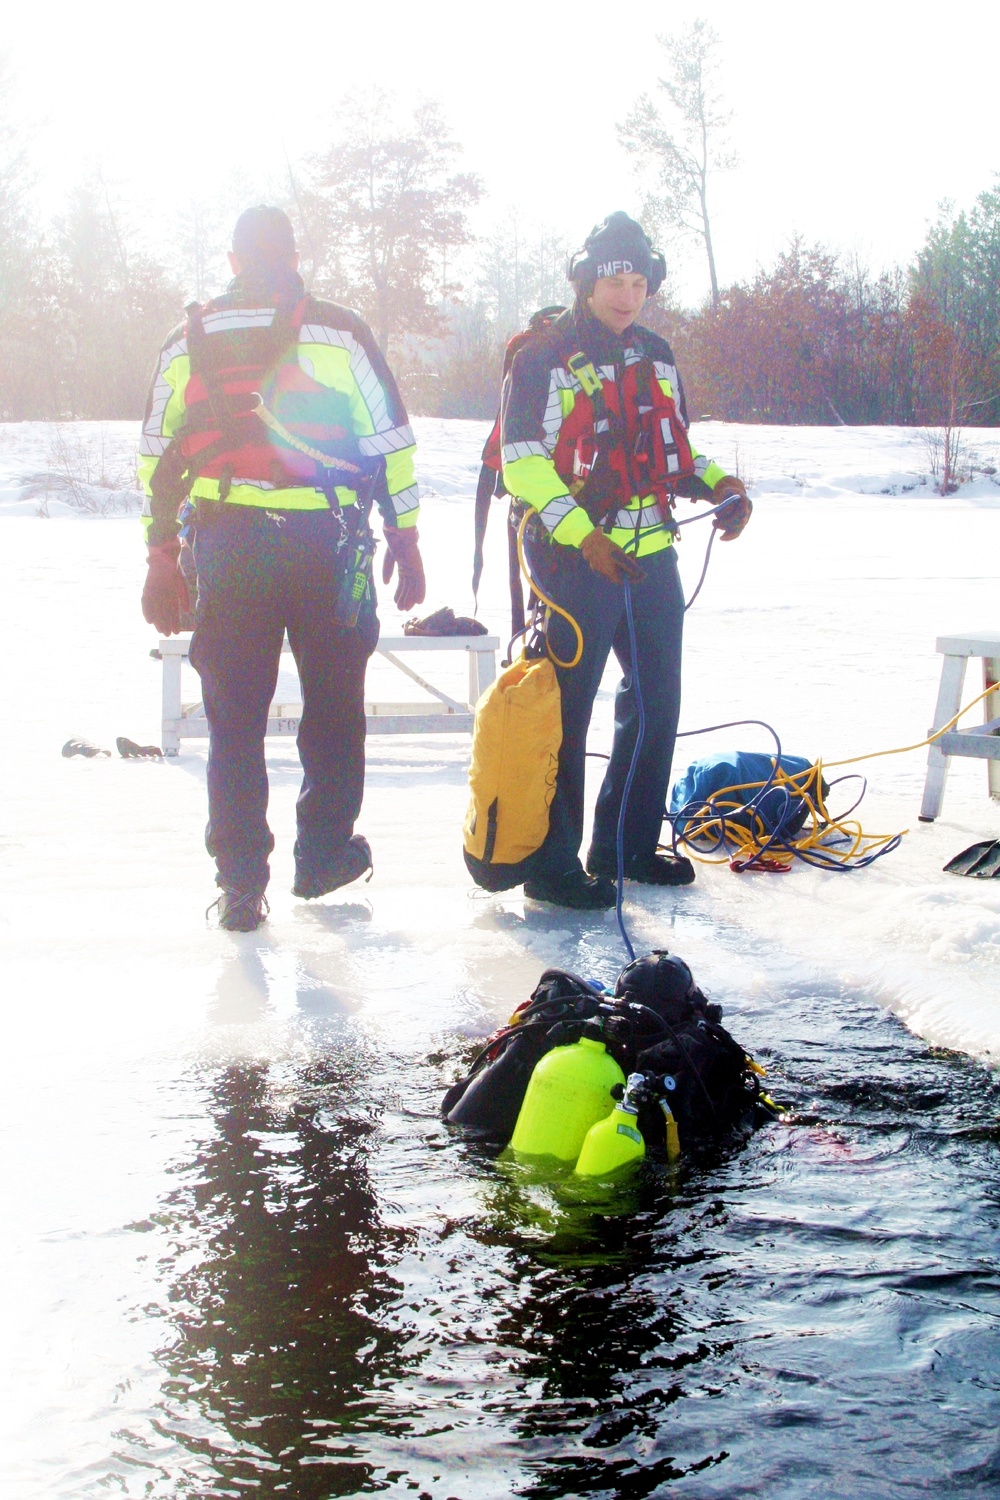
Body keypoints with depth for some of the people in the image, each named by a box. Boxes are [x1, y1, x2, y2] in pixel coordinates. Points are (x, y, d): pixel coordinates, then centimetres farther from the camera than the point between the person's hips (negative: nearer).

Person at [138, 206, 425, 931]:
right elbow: (388, 442, 0)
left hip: (223, 544, 2)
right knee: (333, 705, 15)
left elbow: (158, 456, 10)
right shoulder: (338, 331, 0)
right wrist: (405, 537, 8)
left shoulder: (190, 338, 9)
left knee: (234, 717, 7)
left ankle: (241, 884, 7)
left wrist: (162, 559, 16)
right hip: (326, 545, -2)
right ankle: (324, 854, 22)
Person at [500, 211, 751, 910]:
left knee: (656, 705, 12)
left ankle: (628, 846, 25)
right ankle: (552, 865, 4)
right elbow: (524, 463, -13)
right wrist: (584, 536, -23)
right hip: (576, 561, -7)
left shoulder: (655, 356, 15)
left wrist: (718, 483, 4)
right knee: (565, 713, -3)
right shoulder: (544, 357, -7)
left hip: (652, 557, 7)